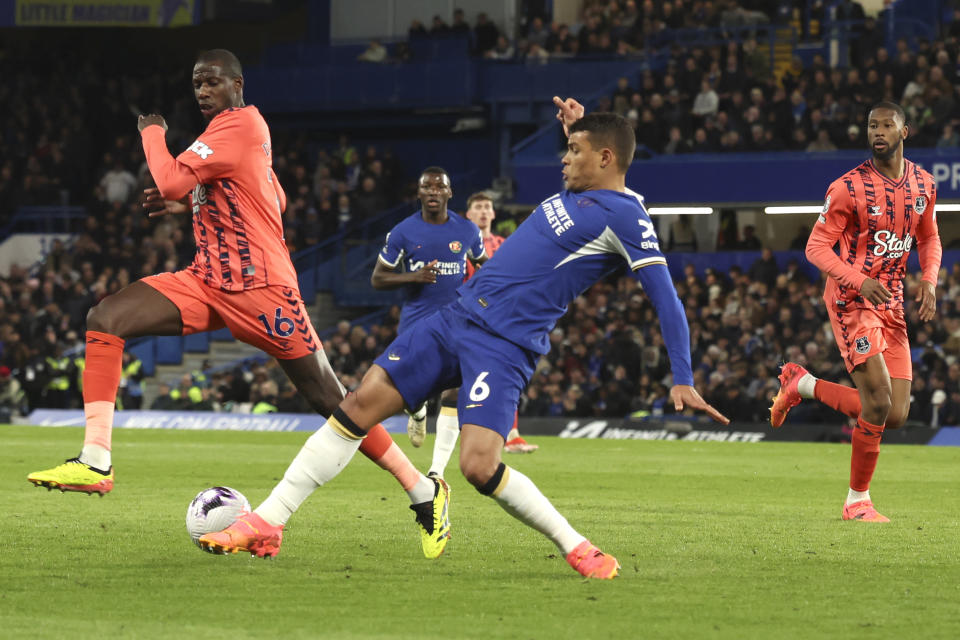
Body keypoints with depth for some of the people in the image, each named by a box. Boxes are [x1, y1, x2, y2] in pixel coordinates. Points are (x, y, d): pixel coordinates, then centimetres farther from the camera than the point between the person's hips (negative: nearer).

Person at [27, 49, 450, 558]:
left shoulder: (241, 124, -13)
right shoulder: (231, 129, 15)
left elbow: (171, 181, -22)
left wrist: (152, 132, -2)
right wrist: (190, 207, 17)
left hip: (260, 286, -9)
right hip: (208, 281, 9)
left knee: (329, 398, -4)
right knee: (105, 318, -11)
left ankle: (425, 493, 10)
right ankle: (95, 462, -17)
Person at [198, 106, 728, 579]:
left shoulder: (623, 216, -10)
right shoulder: (575, 192, 15)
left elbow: (665, 298, -14)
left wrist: (683, 379, -21)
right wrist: (575, 127, 28)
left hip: (503, 344, -8)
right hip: (456, 319, 8)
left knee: (479, 466, -25)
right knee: (360, 405, 0)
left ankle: (577, 549, -3)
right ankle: (267, 523, 5)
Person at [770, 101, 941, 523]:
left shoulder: (923, 185, 8)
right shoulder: (849, 187, -10)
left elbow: (929, 239, 23)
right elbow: (816, 247, -10)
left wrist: (929, 279, 2)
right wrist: (859, 280, -26)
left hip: (892, 306, 6)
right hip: (852, 300, -6)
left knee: (895, 417, 1)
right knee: (878, 403, -18)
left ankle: (802, 385, 23)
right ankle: (857, 501, 2)